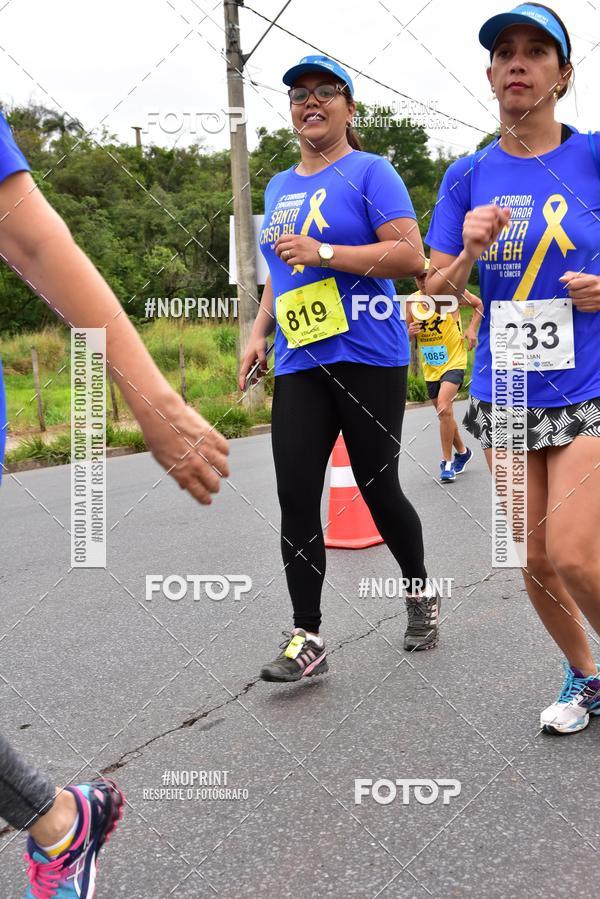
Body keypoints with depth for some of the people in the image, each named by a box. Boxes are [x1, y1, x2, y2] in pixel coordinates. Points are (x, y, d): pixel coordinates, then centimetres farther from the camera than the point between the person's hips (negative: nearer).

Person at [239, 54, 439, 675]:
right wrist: (259, 333, 16)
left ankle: (419, 591, 28)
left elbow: (410, 256, -13)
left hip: (368, 360, -5)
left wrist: (321, 252, -17)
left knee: (377, 488, 3)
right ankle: (307, 638, 1)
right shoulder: (279, 188, 19)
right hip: (299, 365, 6)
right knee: (295, 498, -4)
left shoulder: (369, 172, -2)